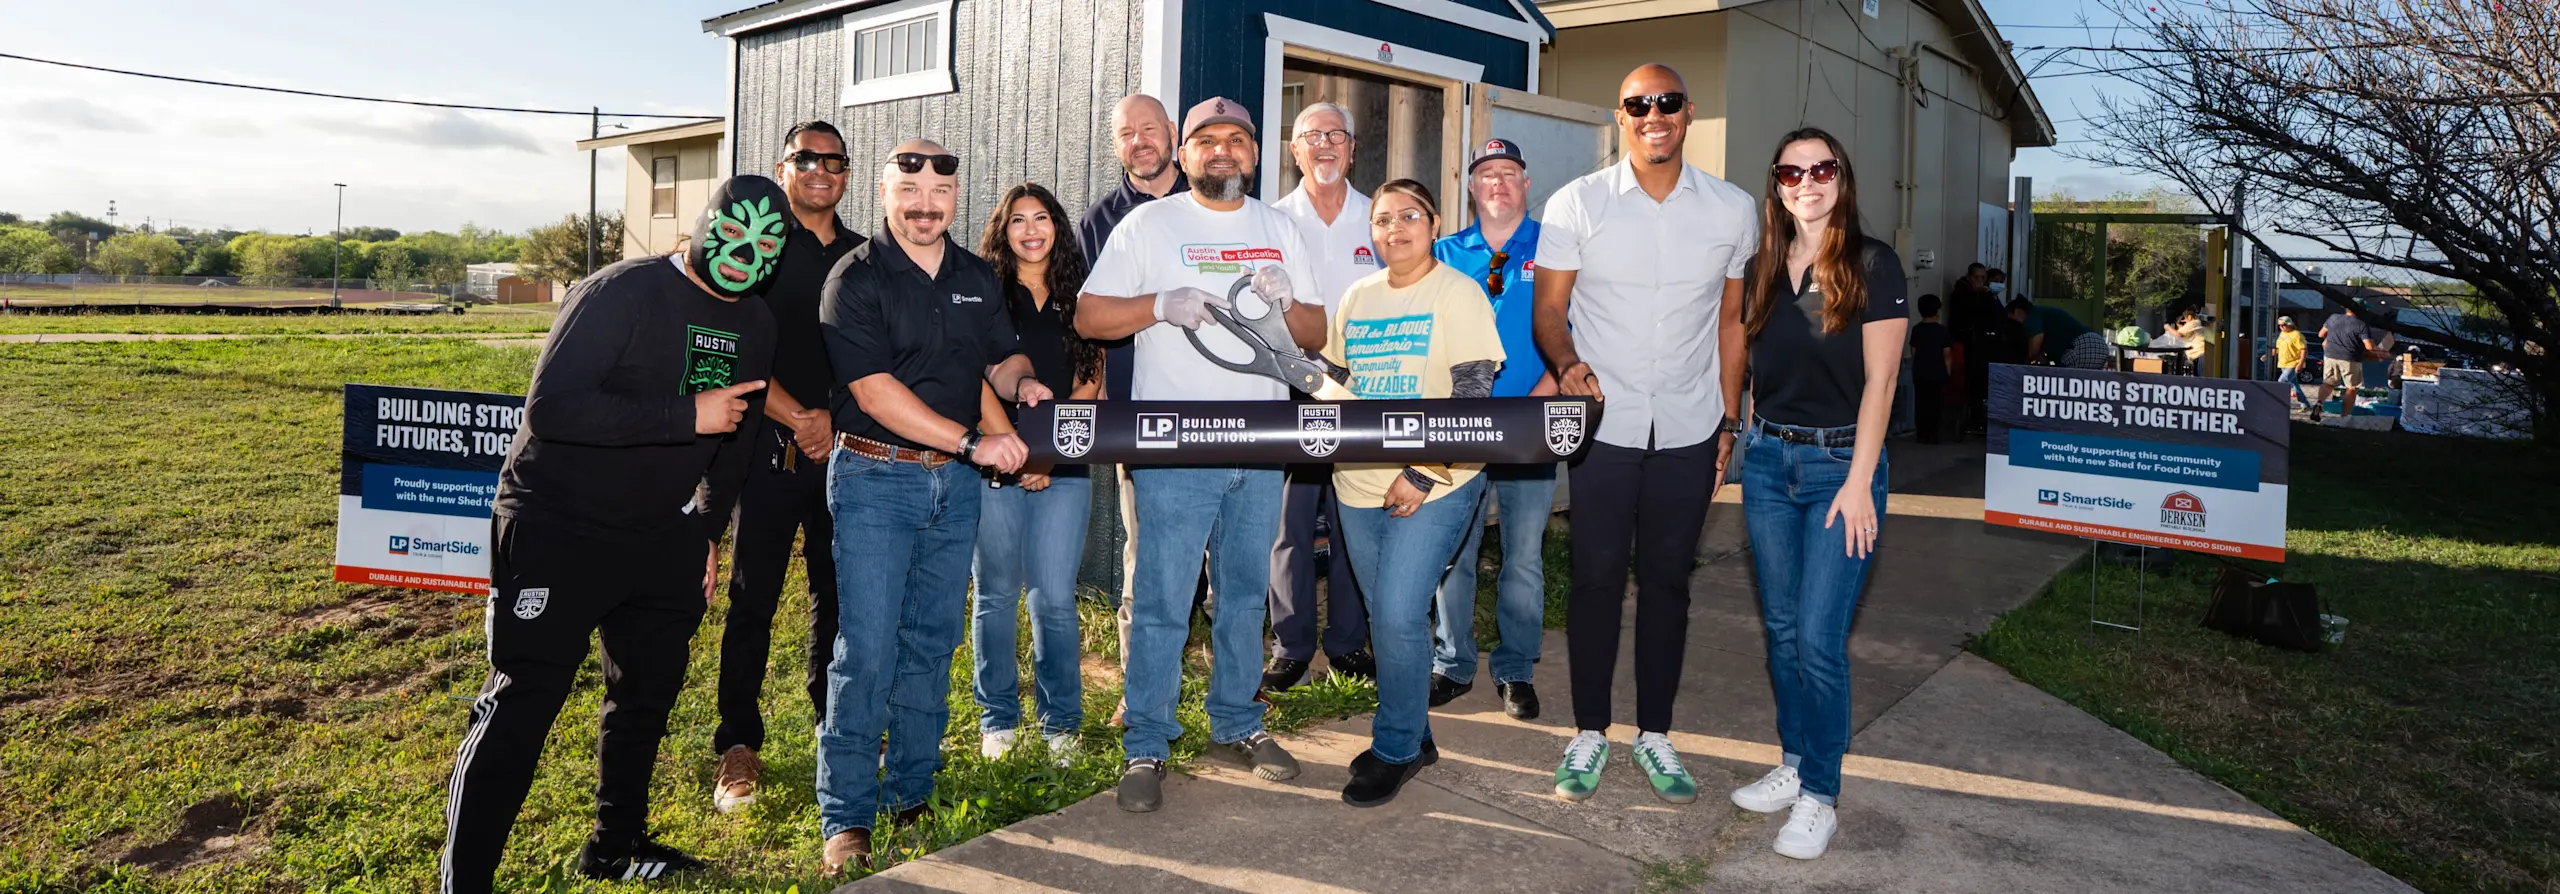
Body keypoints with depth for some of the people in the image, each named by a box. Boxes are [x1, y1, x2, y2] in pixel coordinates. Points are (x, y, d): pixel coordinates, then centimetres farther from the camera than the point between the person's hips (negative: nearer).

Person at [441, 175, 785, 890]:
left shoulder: (756, 325, 6)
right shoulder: (621, 294, -18)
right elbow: (551, 407, -30)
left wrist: (709, 530, 22)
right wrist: (686, 414, -30)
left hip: (659, 537, 8)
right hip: (557, 529, -7)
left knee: (649, 690, 16)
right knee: (523, 702, -7)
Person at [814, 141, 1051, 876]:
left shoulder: (978, 278, 10)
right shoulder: (855, 278, -7)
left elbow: (1003, 356, 18)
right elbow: (874, 390, -16)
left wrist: (1021, 382, -7)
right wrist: (974, 442, -19)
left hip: (956, 482, 5)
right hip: (876, 476, -5)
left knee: (933, 643, 11)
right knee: (867, 649, -6)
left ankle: (911, 794, 23)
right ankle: (847, 816, 3)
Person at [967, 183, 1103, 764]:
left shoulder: (1077, 301, 12)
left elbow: (1088, 388, 7)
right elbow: (978, 382, -4)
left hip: (1064, 470, 1)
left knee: (1055, 598, -1)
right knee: (997, 594, 5)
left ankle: (1061, 721, 12)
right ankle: (997, 718, 18)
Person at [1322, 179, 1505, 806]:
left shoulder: (1457, 292, -5)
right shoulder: (1357, 297, 13)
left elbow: (1473, 395, -12)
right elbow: (1337, 377, 21)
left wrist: (1423, 475, -18)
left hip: (1433, 486, -6)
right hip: (1359, 484, 6)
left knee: (1398, 613, -11)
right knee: (1385, 614, 13)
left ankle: (1395, 749, 7)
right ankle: (1413, 735, 30)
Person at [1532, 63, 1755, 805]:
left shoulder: (1732, 209, 4)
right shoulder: (1576, 204, -2)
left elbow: (1731, 320, 9)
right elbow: (1549, 307, -1)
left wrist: (1729, 421, 7)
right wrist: (1567, 363, -22)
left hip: (1689, 431, 2)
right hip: (1603, 427, -2)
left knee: (1667, 581, 10)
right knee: (1596, 578, 4)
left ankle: (1654, 734, 23)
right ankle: (1589, 732, 18)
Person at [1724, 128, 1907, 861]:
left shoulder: (1873, 265, -6)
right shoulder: (1764, 269, 9)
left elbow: (1879, 380, -10)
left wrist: (1858, 482, -14)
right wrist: (1754, 439, 6)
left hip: (1840, 461, -5)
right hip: (1768, 459, 5)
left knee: (1819, 637, -7)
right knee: (1782, 628, 11)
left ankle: (1820, 795, 7)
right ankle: (1794, 765, 25)